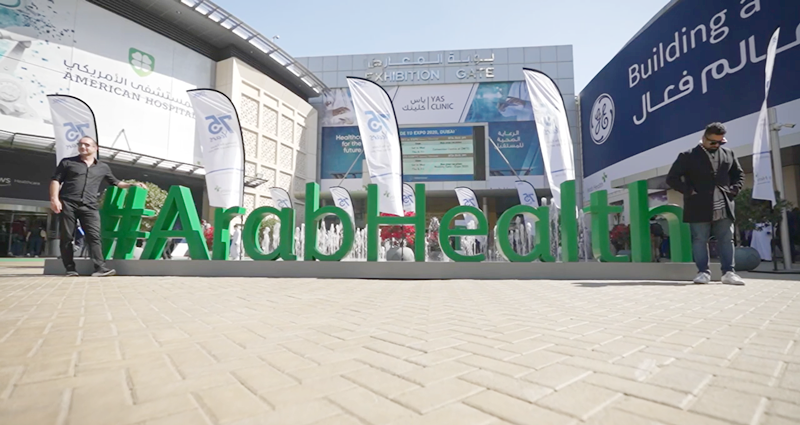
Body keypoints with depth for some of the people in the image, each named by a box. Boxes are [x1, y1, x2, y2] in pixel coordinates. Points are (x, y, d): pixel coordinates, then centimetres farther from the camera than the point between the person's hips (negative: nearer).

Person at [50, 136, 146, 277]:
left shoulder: (103, 167, 20)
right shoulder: (67, 162, 15)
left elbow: (116, 183, 27)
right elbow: (56, 180, 9)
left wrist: (132, 185, 12)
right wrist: (54, 198, -5)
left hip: (89, 207, 1)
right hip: (67, 204, 0)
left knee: (94, 236, -10)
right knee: (67, 237, 0)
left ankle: (100, 267, -17)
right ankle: (70, 269, 7)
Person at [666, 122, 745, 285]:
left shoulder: (728, 154, 12)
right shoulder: (688, 156, -1)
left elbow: (739, 175, 21)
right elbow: (672, 178, -4)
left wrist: (732, 190, 3)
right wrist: (689, 192, -11)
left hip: (724, 208, 4)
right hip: (700, 208, -4)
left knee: (726, 240, 6)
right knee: (700, 241, 0)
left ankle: (728, 272, 12)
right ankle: (703, 272, 7)